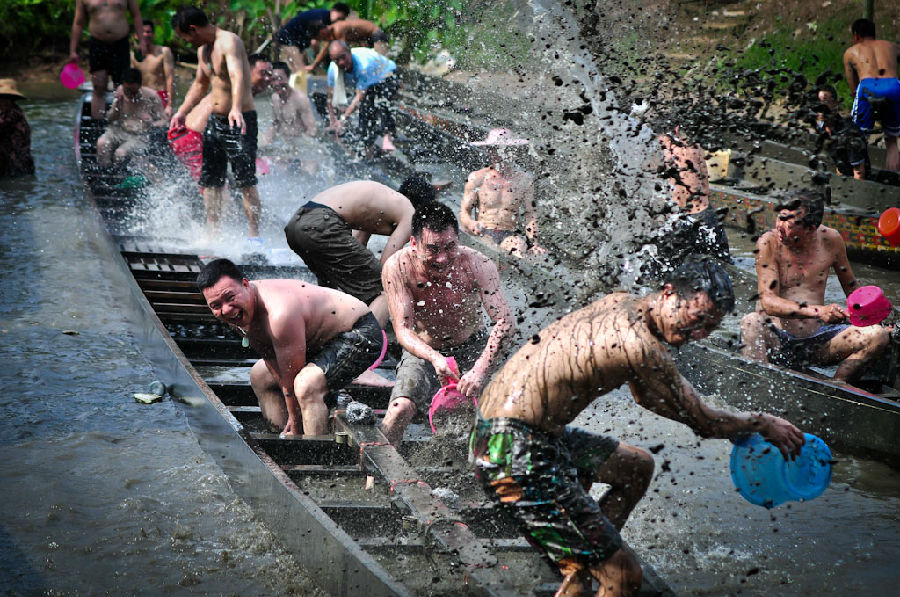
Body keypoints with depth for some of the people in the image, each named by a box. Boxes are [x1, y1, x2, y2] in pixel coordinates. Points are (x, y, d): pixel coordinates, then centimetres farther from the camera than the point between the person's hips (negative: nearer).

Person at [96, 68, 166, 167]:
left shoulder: (151, 96, -9)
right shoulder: (120, 91, 1)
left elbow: (163, 121, -4)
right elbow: (110, 119, 9)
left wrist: (151, 124, -26)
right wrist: (116, 104, -11)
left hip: (140, 136, -4)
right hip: (119, 130, 4)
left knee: (120, 153, -31)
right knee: (101, 143, -26)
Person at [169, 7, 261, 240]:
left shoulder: (229, 41, -17)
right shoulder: (203, 50, 13)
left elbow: (237, 76, -35)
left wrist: (236, 109, -50)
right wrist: (182, 112, 20)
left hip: (239, 121, -9)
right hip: (215, 120, 9)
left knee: (245, 180, -10)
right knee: (209, 180, 10)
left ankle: (254, 234, -8)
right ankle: (212, 232, 18)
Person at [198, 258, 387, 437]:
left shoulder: (280, 314, -37)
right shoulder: (240, 311, -8)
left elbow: (291, 381, -27)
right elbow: (271, 361, 2)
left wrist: (296, 431, -15)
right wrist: (292, 418, -1)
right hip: (324, 340, 11)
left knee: (306, 385, -35)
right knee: (259, 376, 21)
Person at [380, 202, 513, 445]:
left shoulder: (478, 265, -22)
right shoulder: (398, 268, -22)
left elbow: (504, 321, -27)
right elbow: (403, 330, -21)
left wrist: (480, 370, -43)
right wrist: (435, 359, -42)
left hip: (472, 347, 0)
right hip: (424, 352, 0)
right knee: (400, 410, -25)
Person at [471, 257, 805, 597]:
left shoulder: (621, 304, 11)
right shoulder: (640, 345, -20)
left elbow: (645, 396, 27)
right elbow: (701, 421, -8)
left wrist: (728, 427, 24)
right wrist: (762, 424, 10)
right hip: (515, 456, -11)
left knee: (637, 466, 29)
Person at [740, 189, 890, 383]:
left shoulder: (830, 239, 2)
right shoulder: (769, 243, -9)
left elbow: (851, 285, 20)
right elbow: (768, 302, -18)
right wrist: (817, 311, -32)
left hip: (816, 342, 3)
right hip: (777, 339, -3)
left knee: (878, 335, -17)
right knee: (751, 322, -35)